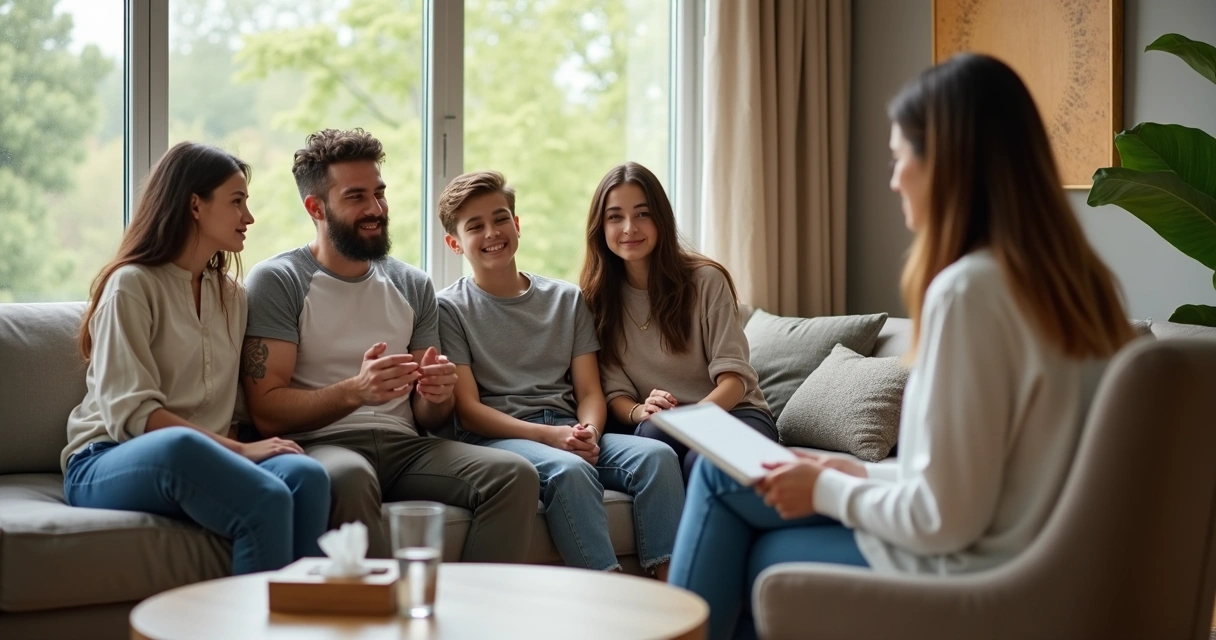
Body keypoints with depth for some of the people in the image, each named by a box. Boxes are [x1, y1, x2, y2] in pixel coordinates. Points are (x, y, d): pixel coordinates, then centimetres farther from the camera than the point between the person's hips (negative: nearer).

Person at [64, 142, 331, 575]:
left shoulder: (231, 295, 20)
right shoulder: (133, 285, -2)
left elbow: (230, 406, 14)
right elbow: (131, 413, -13)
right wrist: (239, 451, -20)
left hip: (202, 459, 6)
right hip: (108, 465, -6)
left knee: (307, 476, -32)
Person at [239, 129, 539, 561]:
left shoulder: (413, 286, 17)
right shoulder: (277, 281, 1)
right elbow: (266, 411, -9)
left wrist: (436, 397, -7)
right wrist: (354, 391, -25)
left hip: (405, 445, 5)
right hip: (321, 444, -5)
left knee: (515, 474, -21)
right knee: (349, 476, -39)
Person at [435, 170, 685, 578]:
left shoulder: (567, 299, 19)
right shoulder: (450, 308, 5)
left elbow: (589, 391, 13)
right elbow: (468, 409, -3)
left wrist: (589, 431, -12)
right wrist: (550, 435, -16)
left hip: (569, 430, 4)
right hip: (496, 436, -4)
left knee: (657, 454, -24)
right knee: (569, 469, -36)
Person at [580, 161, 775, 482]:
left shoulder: (706, 280, -3)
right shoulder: (599, 296, 5)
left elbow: (733, 377, -9)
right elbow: (615, 392, 2)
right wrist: (639, 411, -23)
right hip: (663, 429, 3)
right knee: (653, 429, -35)